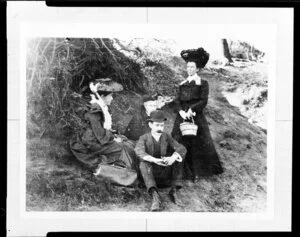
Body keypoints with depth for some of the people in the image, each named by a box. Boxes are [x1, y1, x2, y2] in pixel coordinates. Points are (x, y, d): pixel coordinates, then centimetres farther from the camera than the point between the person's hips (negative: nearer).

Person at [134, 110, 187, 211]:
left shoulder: (167, 137, 5)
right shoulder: (144, 138, -1)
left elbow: (182, 149, -10)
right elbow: (139, 152, -22)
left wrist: (172, 158, -33)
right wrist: (154, 160, -41)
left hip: (165, 173, 2)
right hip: (151, 173, -2)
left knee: (178, 155, -17)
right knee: (143, 164, -32)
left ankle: (174, 191, -22)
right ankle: (155, 196, -47)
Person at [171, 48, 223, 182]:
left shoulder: (203, 83, 3)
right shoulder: (182, 84, 17)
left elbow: (203, 101, -7)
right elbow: (177, 100, 9)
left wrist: (191, 110, -19)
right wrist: (180, 111, -10)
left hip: (196, 117, -4)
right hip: (182, 117, 5)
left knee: (197, 144, -5)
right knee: (180, 144, 0)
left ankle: (197, 173, 0)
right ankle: (183, 171, 6)